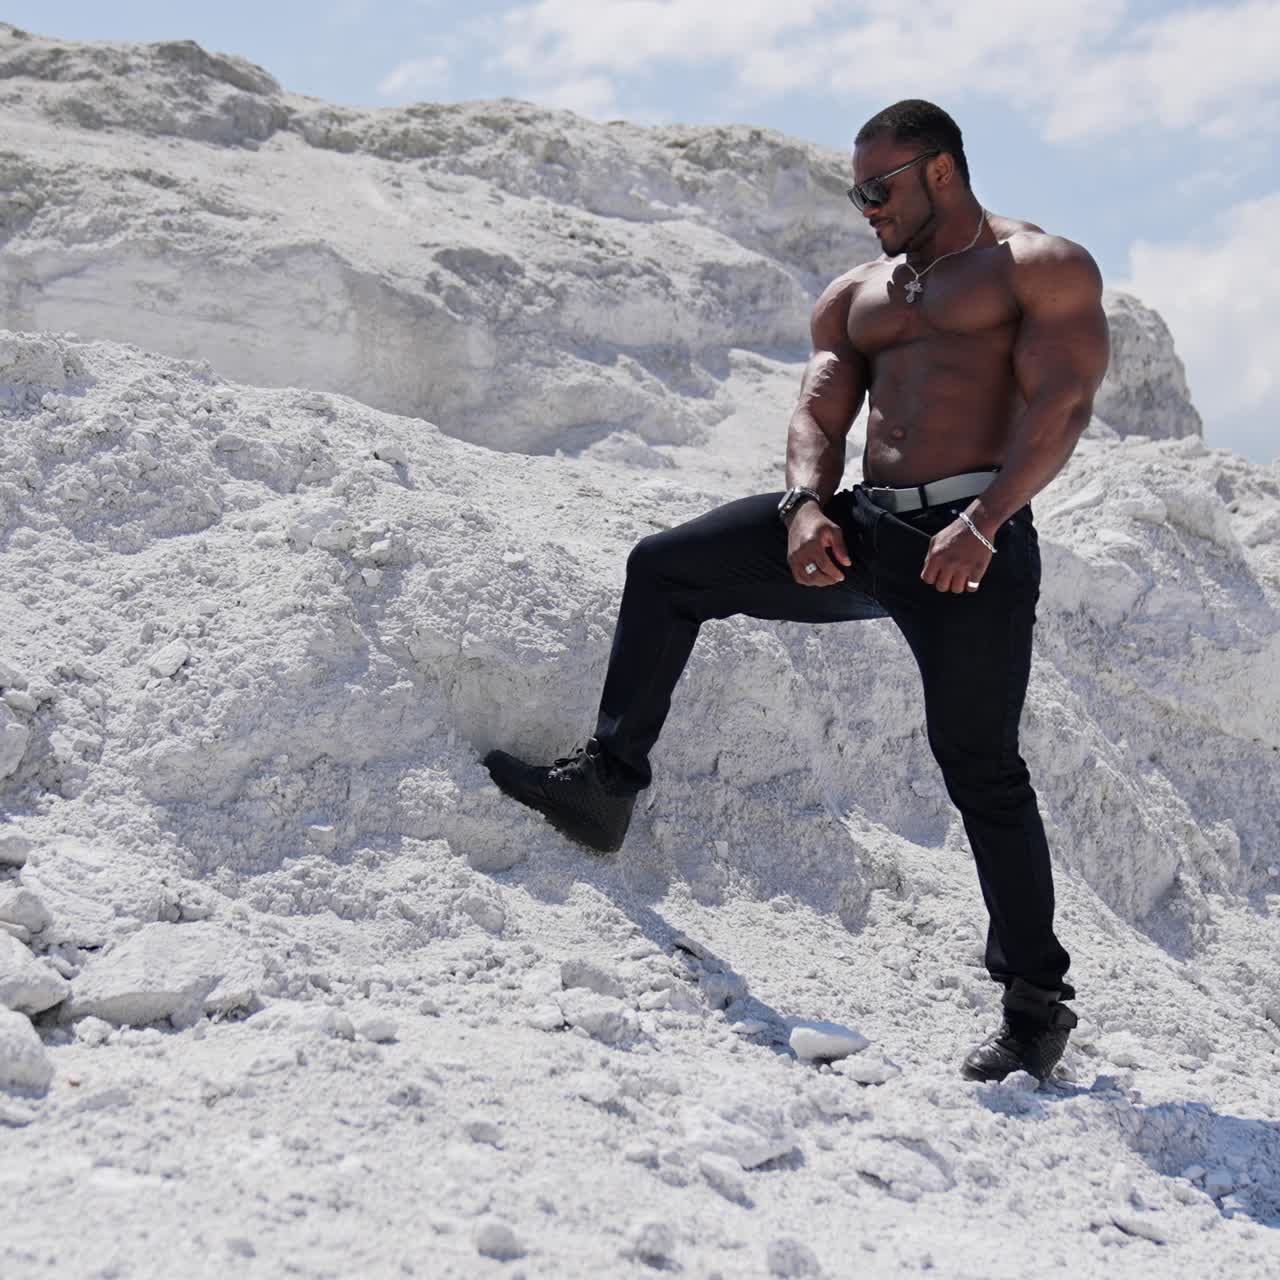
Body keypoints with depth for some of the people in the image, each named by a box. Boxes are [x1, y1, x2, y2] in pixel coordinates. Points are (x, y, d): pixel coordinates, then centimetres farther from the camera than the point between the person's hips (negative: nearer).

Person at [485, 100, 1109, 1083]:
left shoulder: (1044, 267, 3)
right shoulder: (855, 296, 22)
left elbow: (1063, 405, -9)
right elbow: (819, 417, 13)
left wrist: (983, 522, -22)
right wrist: (805, 505, -10)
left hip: (973, 540, -6)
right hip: (863, 529, 6)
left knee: (980, 769, -6)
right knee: (666, 567, 0)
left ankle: (1037, 1002, 7)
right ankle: (608, 783, 6)